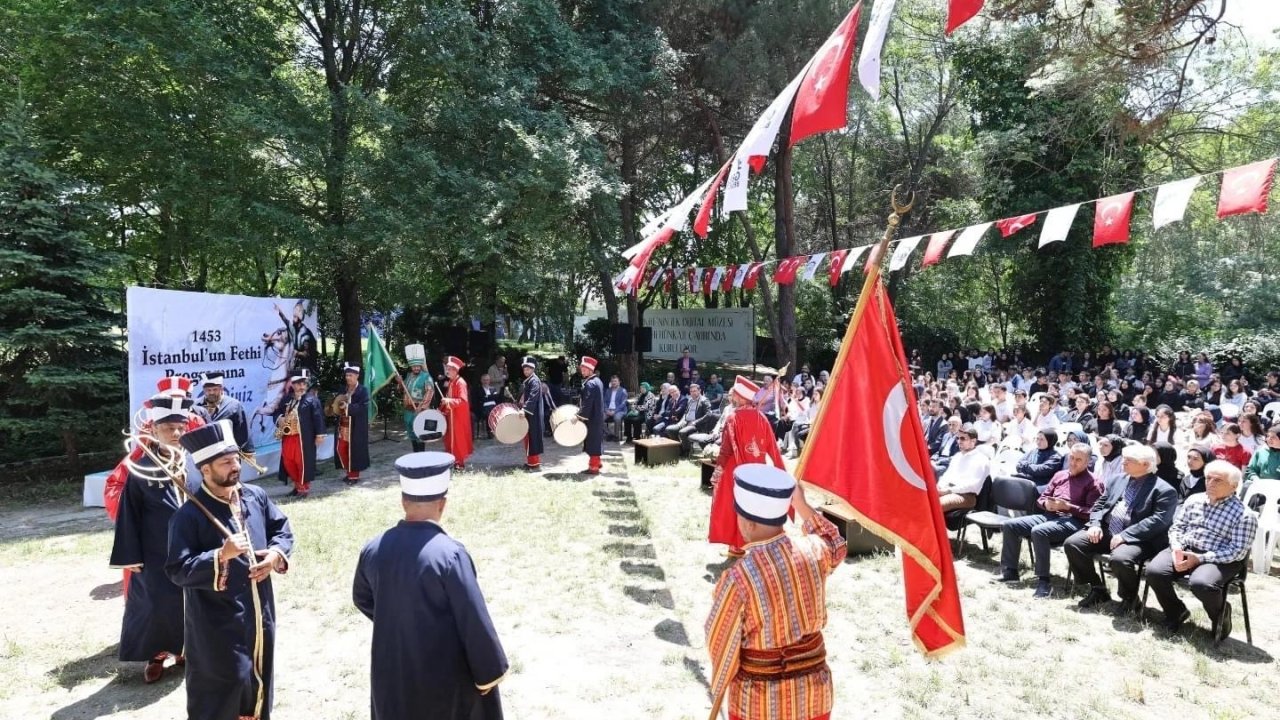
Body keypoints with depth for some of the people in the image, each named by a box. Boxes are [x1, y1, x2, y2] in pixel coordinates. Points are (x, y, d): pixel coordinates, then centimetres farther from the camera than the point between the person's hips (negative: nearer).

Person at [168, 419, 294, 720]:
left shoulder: (256, 496, 0)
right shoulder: (190, 514, -17)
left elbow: (283, 529, 11)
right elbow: (177, 571, -18)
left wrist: (275, 555, -8)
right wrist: (221, 556, -31)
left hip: (260, 616, 6)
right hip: (217, 626, -5)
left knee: (258, 686, 22)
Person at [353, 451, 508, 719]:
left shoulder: (374, 549, -8)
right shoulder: (450, 553, -26)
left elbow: (362, 599, 11)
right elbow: (474, 620, -21)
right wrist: (489, 672, -7)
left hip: (392, 674, 5)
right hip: (446, 674, -5)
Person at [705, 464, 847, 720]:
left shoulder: (738, 577, -27)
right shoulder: (813, 550, -14)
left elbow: (722, 643, -13)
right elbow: (836, 548, 13)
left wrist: (718, 687, 6)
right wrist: (802, 506, 14)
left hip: (761, 700, -4)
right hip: (814, 690, 4)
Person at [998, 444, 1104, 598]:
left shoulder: (1093, 482, 1)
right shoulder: (1060, 475, 20)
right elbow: (1042, 497, 23)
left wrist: (1067, 506, -17)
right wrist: (1046, 504, -1)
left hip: (1073, 521, -7)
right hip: (1049, 515, 7)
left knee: (1039, 531, -35)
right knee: (1009, 526, -8)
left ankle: (1044, 582, -28)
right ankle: (1010, 572, -2)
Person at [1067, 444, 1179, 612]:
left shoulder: (1164, 490, -4)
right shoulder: (1118, 480, 18)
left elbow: (1158, 520, -17)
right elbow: (1099, 504, 18)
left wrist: (1125, 535, -23)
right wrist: (1095, 524, -4)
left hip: (1137, 539, -7)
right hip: (1106, 531, 7)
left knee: (1120, 559, -36)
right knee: (1072, 543, -12)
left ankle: (1130, 598, -4)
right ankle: (1097, 589, 5)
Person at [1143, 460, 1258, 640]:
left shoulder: (1244, 515, -6)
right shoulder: (1194, 500, 10)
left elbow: (1238, 551, -12)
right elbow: (1177, 526, 13)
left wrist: (1200, 558, -20)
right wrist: (1176, 547, -9)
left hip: (1219, 559, -5)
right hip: (1183, 549, 5)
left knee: (1201, 584, -35)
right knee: (1154, 571, -22)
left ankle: (1220, 616, 3)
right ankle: (1177, 612, 7)